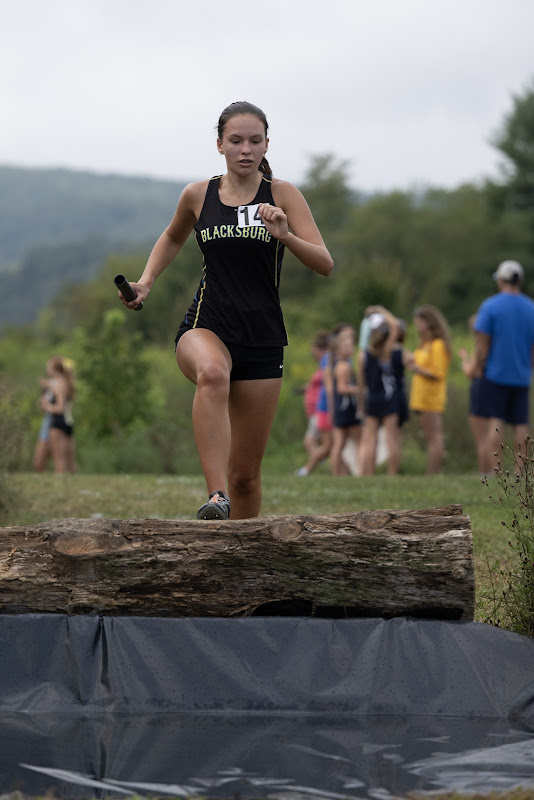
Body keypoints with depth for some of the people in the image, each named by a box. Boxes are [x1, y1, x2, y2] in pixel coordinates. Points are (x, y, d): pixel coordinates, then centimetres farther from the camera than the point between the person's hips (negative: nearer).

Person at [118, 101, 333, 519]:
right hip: (205, 328, 0)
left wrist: (284, 235, -25)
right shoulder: (197, 195, 6)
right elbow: (173, 238, 28)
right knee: (213, 374, -39)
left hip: (263, 337, 0)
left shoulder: (282, 194, 0)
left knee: (245, 473, 3)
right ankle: (216, 497, -49)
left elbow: (325, 264, -8)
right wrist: (147, 280, 13)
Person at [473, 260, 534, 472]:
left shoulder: (490, 306, -8)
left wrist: (478, 369, 0)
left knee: (496, 422, -4)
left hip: (495, 374, -3)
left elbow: (482, 343, -10)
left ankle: (496, 470, -9)